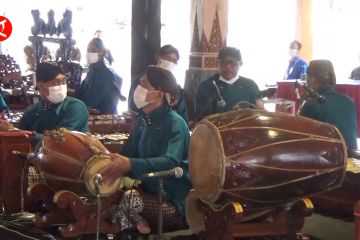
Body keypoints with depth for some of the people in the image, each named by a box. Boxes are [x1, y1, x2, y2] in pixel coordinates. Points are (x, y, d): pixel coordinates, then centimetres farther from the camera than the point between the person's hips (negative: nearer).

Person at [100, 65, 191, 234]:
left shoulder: (175, 124, -17)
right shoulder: (143, 120, 8)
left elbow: (170, 162, -33)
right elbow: (127, 154, 9)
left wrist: (129, 164, -49)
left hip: (175, 203, -7)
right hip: (150, 192, 7)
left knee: (129, 199, -30)